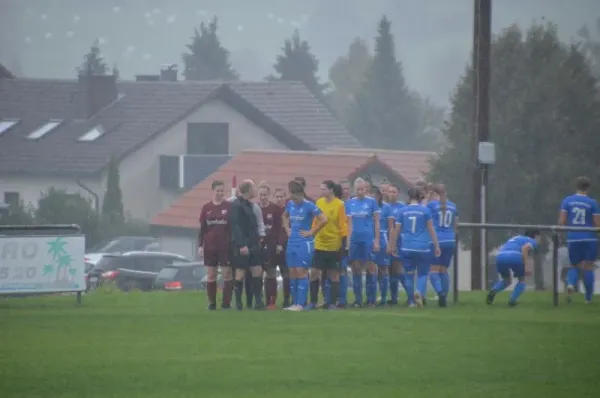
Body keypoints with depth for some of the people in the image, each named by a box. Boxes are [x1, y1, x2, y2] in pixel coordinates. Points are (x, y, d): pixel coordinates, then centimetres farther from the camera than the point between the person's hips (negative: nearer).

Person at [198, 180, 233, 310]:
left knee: (227, 274, -3)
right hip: (210, 247, 2)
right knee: (211, 275, 3)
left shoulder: (229, 207, -1)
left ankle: (226, 303, 2)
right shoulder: (206, 208, 6)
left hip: (226, 247, -2)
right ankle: (211, 303, 9)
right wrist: (200, 246, 3)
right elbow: (202, 228, 9)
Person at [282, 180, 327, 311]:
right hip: (292, 242, 7)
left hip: (304, 243, -7)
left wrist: (311, 232, -10)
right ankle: (294, 303, 13)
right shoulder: (290, 204, 8)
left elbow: (323, 220, -14)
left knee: (301, 272, -8)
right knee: (292, 272, 7)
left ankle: (300, 304, -5)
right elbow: (285, 216, 30)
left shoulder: (309, 206, -11)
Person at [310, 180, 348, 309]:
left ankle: (332, 302, 11)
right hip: (319, 244, 4)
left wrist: (344, 241, -9)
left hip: (334, 245, -4)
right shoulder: (319, 202, 5)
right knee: (314, 272, 0)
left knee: (333, 274, 4)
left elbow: (343, 224, -6)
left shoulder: (339, 204, -7)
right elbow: (315, 221, 12)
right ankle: (313, 301, 7)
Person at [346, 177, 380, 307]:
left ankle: (371, 299, 2)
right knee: (356, 269, 4)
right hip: (355, 239, 3)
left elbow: (376, 222, 1)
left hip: (368, 238, -3)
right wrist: (348, 240, 4)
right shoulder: (350, 203, 9)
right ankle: (358, 299, 11)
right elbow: (349, 223, 10)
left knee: (370, 268, -4)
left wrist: (376, 240, -4)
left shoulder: (371, 202, 0)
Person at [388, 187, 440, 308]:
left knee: (409, 275, 11)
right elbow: (431, 229, -1)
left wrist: (392, 245, 19)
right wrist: (436, 246, 5)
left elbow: (396, 231, 6)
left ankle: (411, 301, 10)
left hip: (407, 248, 1)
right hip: (423, 247, -1)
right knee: (423, 274, 7)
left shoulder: (402, 211, 2)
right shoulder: (425, 210, -2)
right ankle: (419, 292, -22)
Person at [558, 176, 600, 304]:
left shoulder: (567, 201, 1)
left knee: (574, 266, 15)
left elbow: (561, 222, -1)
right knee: (588, 268, 7)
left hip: (573, 239, 2)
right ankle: (588, 298, 8)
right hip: (589, 239, -2)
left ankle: (570, 284, -15)